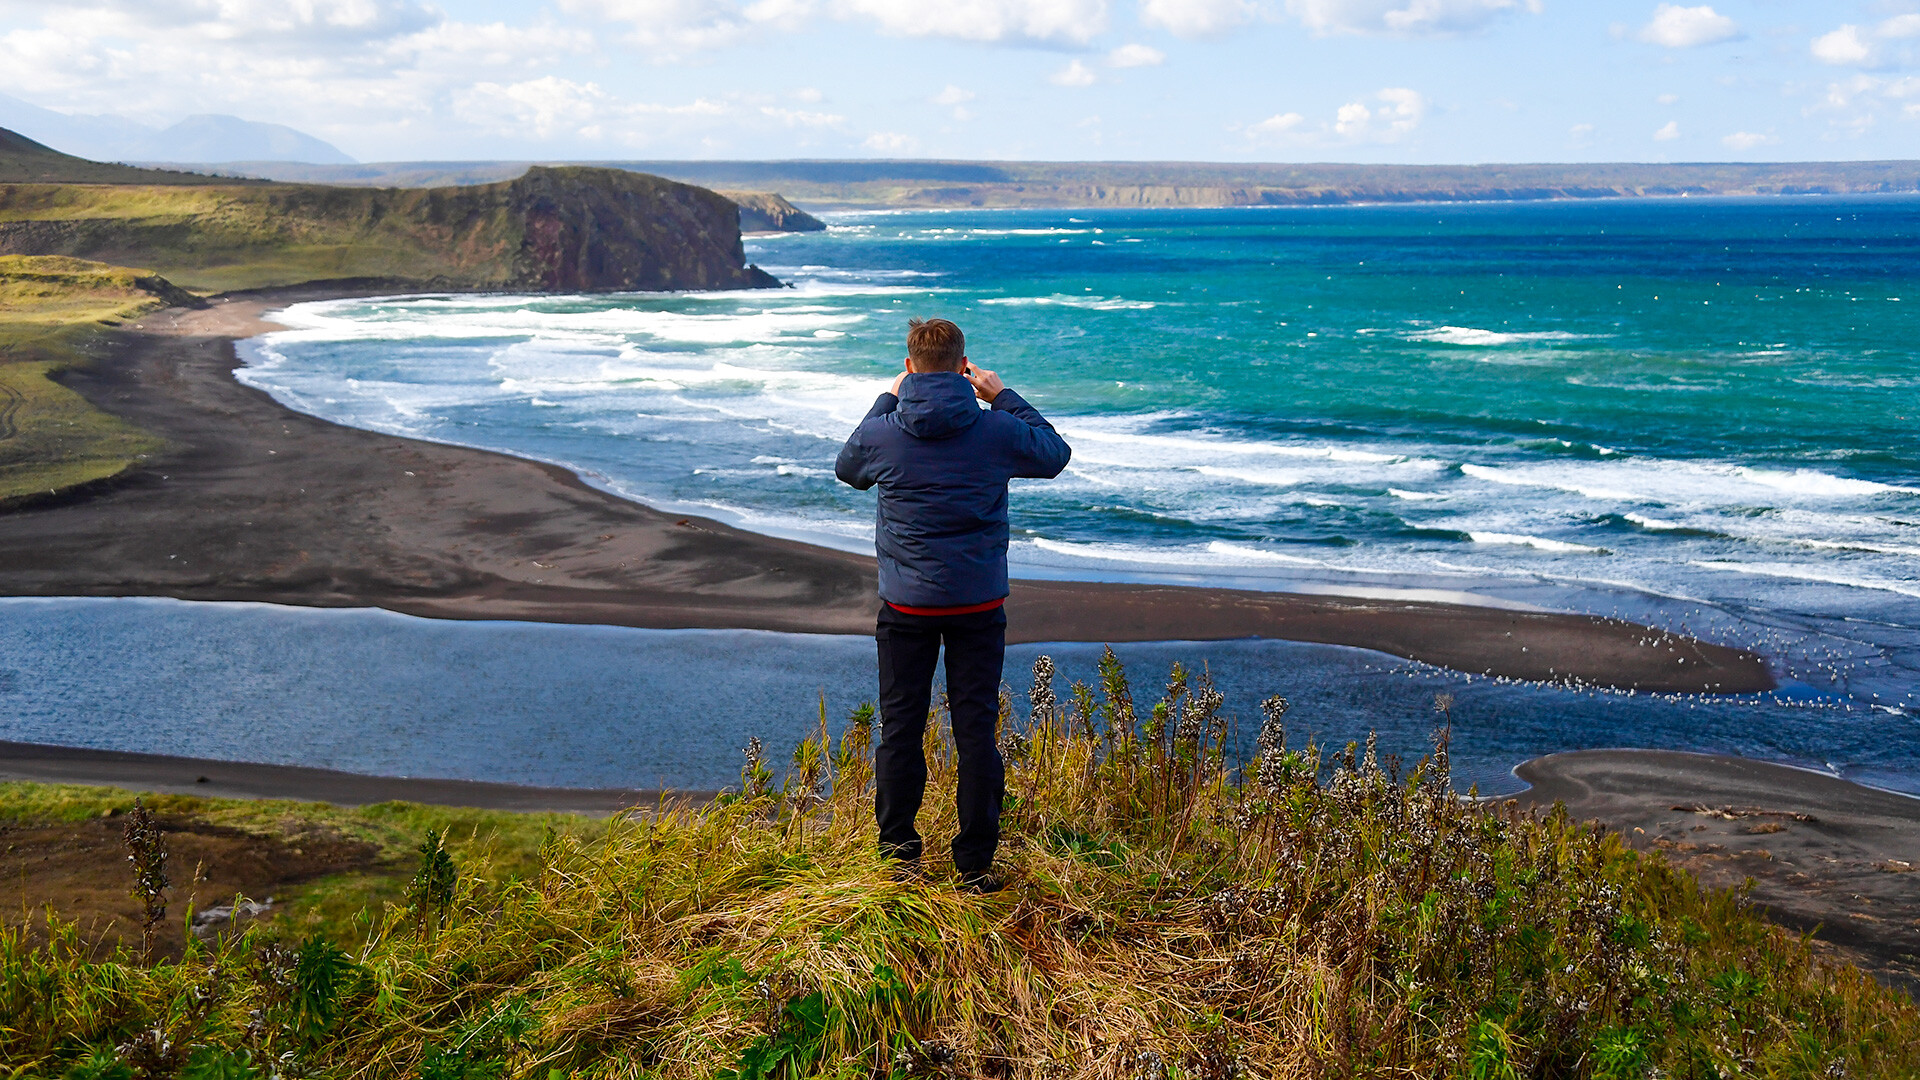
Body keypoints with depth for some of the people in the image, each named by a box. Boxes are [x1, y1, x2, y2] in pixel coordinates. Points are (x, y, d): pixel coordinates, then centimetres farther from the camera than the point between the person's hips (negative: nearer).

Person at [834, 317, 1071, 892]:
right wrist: (1004, 396, 14)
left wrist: (887, 399, 20)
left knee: (901, 727, 11)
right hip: (979, 603, 0)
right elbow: (1055, 454, 12)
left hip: (906, 605, 0)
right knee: (976, 730, 6)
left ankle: (900, 855, 17)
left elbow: (847, 467, 17)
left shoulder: (883, 432, -7)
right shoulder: (995, 430, -8)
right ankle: (976, 865, 11)